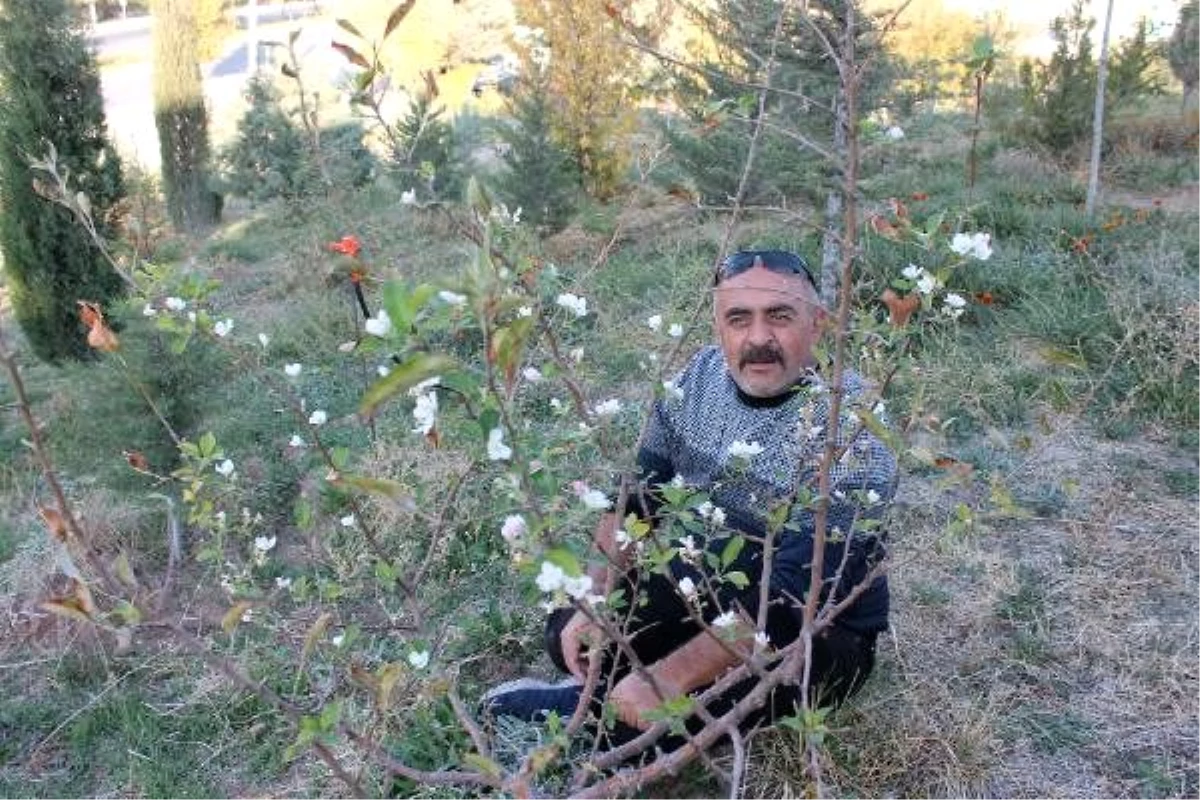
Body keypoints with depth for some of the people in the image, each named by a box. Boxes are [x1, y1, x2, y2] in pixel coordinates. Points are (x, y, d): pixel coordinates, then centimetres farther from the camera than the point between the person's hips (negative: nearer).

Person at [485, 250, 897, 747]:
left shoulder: (850, 429, -26)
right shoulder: (703, 374, -6)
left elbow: (791, 598, -31)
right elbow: (634, 495, 1)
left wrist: (666, 680, -34)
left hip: (815, 632, -5)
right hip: (698, 591, 6)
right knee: (567, 633, -9)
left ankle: (585, 709, -10)